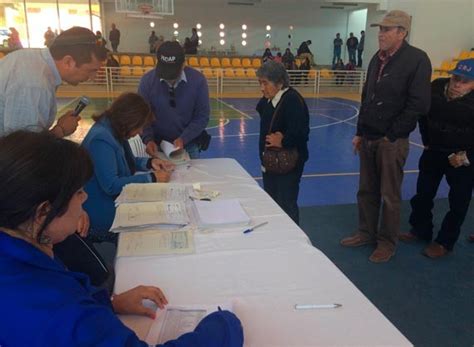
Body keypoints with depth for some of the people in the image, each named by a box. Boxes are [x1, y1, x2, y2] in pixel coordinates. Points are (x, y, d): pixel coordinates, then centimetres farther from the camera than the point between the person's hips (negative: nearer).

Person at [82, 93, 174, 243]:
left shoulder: (113, 131, 4)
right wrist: (151, 178, -26)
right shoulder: (101, 140, -25)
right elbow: (111, 185, -30)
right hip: (101, 212, -9)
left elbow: (125, 161, 19)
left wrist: (149, 162, 1)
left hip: (114, 199, 9)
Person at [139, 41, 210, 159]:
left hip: (189, 145, 0)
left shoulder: (198, 80, -13)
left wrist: (183, 139, -19)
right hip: (157, 144, 0)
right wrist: (148, 140, -21)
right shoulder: (147, 81, -12)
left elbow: (202, 116, -10)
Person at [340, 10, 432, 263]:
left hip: (392, 141, -6)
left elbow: (418, 105, -15)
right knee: (366, 191, 14)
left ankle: (387, 243, 19)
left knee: (390, 196, 4)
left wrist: (391, 136, -13)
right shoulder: (377, 58, 10)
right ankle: (366, 233, 30)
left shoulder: (417, 59, -11)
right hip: (368, 138, 6)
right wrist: (360, 133, 13)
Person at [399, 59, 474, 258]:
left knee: (458, 203, 7)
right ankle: (420, 230, 34)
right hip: (434, 151, 4)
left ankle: (445, 242, 22)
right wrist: (427, 141, 9)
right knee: (423, 194, 14)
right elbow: (423, 114, 7)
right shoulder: (436, 87, -12)